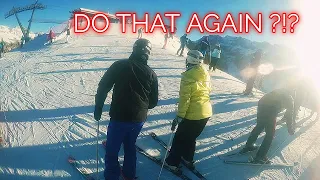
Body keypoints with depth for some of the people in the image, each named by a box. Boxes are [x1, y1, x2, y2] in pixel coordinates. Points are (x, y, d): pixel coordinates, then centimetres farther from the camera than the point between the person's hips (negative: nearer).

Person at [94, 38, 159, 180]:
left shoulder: (119, 66, -8)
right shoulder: (151, 73, -1)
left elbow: (103, 87, -8)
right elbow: (153, 102, 6)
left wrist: (98, 107, 3)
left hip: (119, 117, -4)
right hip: (139, 119, 4)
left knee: (112, 151, 12)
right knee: (130, 146, 25)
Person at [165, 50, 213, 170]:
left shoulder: (188, 76, -18)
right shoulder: (206, 74, 3)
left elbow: (184, 98, -21)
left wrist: (180, 116, -15)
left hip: (192, 114, -6)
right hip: (206, 113, 7)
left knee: (180, 138, 12)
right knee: (191, 137, 25)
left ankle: (172, 162, 22)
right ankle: (188, 158, 39)